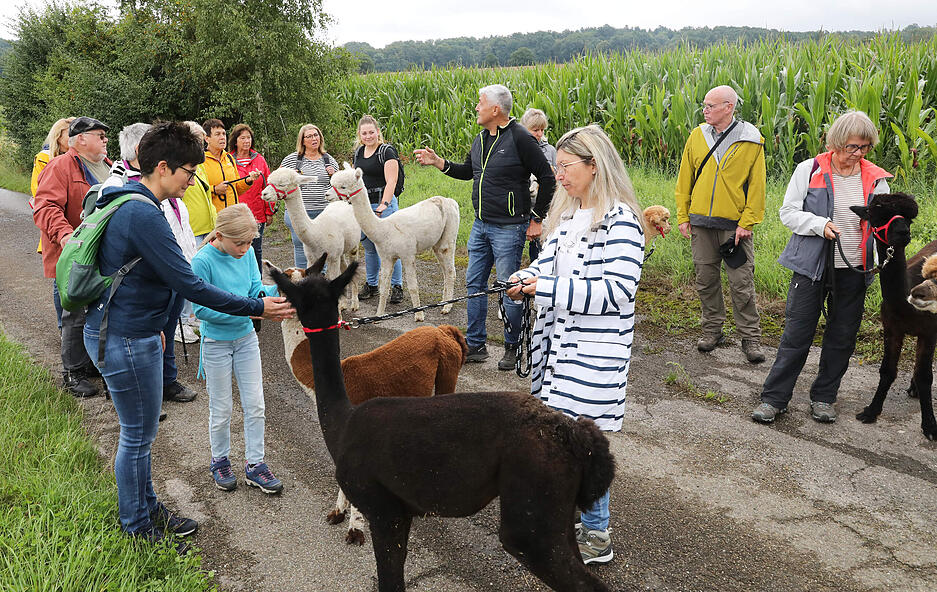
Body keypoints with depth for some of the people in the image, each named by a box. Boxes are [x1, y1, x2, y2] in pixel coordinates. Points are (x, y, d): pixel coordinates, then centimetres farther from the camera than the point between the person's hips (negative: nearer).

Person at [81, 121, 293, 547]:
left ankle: (148, 509, 36)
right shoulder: (142, 214, -24)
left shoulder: (128, 204, 9)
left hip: (133, 332, 10)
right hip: (124, 341, -10)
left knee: (141, 431, 21)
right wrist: (258, 308, -21)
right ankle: (136, 529, 23)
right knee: (138, 435, 5)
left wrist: (152, 326, 26)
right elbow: (189, 285, -26)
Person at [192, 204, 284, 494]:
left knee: (255, 405, 9)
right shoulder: (203, 261, -21)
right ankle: (220, 462, 32)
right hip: (216, 343, -5)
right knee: (221, 410, 10)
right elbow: (202, 308, -21)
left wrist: (278, 288, -21)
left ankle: (255, 464, 23)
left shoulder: (247, 252, -5)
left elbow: (256, 290, 0)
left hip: (246, 338, 5)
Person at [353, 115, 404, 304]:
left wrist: (384, 204, -26)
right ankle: (371, 285, 23)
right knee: (369, 247, 12)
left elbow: (391, 182, -16)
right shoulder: (359, 151, 13)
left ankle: (396, 286, 5)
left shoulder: (387, 151, -9)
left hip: (383, 204, -7)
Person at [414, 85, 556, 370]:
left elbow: (547, 178, -10)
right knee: (474, 283, 11)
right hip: (480, 225, 8)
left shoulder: (520, 138, -13)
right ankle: (475, 345, 22)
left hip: (509, 228, -8)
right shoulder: (481, 139, 10)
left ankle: (512, 347, 16)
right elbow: (469, 171, 25)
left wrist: (537, 219, -8)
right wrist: (437, 162, 13)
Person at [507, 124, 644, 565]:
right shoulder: (565, 213, 10)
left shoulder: (620, 219, -16)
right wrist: (524, 280, -3)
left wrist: (549, 288, -23)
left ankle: (596, 538, 17)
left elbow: (617, 291, -23)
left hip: (595, 350, -8)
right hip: (558, 344, 8)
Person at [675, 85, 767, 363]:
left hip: (735, 224, -3)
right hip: (701, 223, 4)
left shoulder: (750, 140, -3)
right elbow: (685, 180, 10)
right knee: (706, 280, 11)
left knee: (741, 283, -1)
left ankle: (751, 338, 11)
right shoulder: (697, 136, 6)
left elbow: (756, 186, -3)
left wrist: (747, 223, -9)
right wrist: (683, 217, 6)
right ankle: (712, 330, 26)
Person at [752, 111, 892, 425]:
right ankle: (774, 397, 9)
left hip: (854, 269, 3)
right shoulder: (809, 170, -4)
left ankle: (824, 397, 26)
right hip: (812, 266, -3)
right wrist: (820, 224, -20)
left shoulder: (875, 179, 4)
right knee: (797, 332, -1)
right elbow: (788, 212, -3)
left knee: (842, 337, 10)